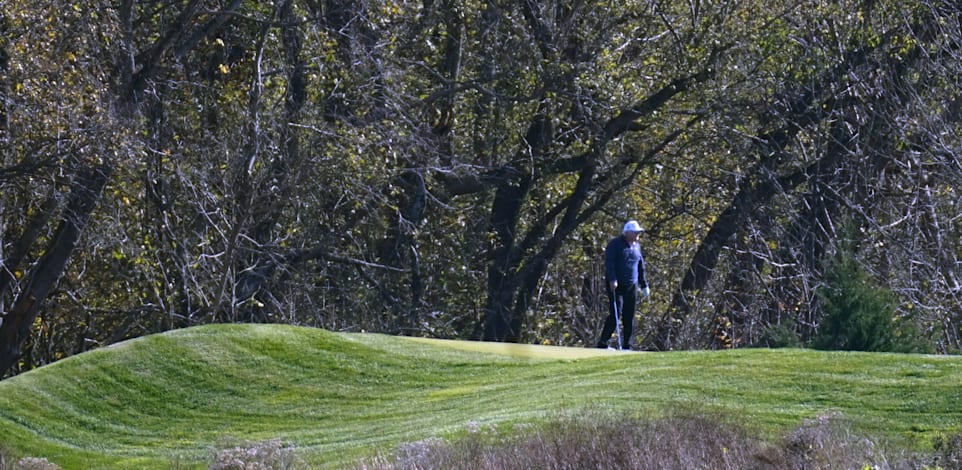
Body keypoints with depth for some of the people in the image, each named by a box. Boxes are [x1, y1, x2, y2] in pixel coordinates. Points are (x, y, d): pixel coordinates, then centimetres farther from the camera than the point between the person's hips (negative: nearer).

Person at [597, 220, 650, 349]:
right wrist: (612, 280, -23)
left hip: (631, 286, 6)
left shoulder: (636, 246, 15)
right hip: (616, 285, -6)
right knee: (615, 313, -15)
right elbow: (609, 262, -12)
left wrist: (644, 285, 21)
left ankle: (626, 345, 9)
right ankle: (602, 343, -11)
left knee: (629, 317, 4)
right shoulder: (615, 244, -5)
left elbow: (641, 266, 22)